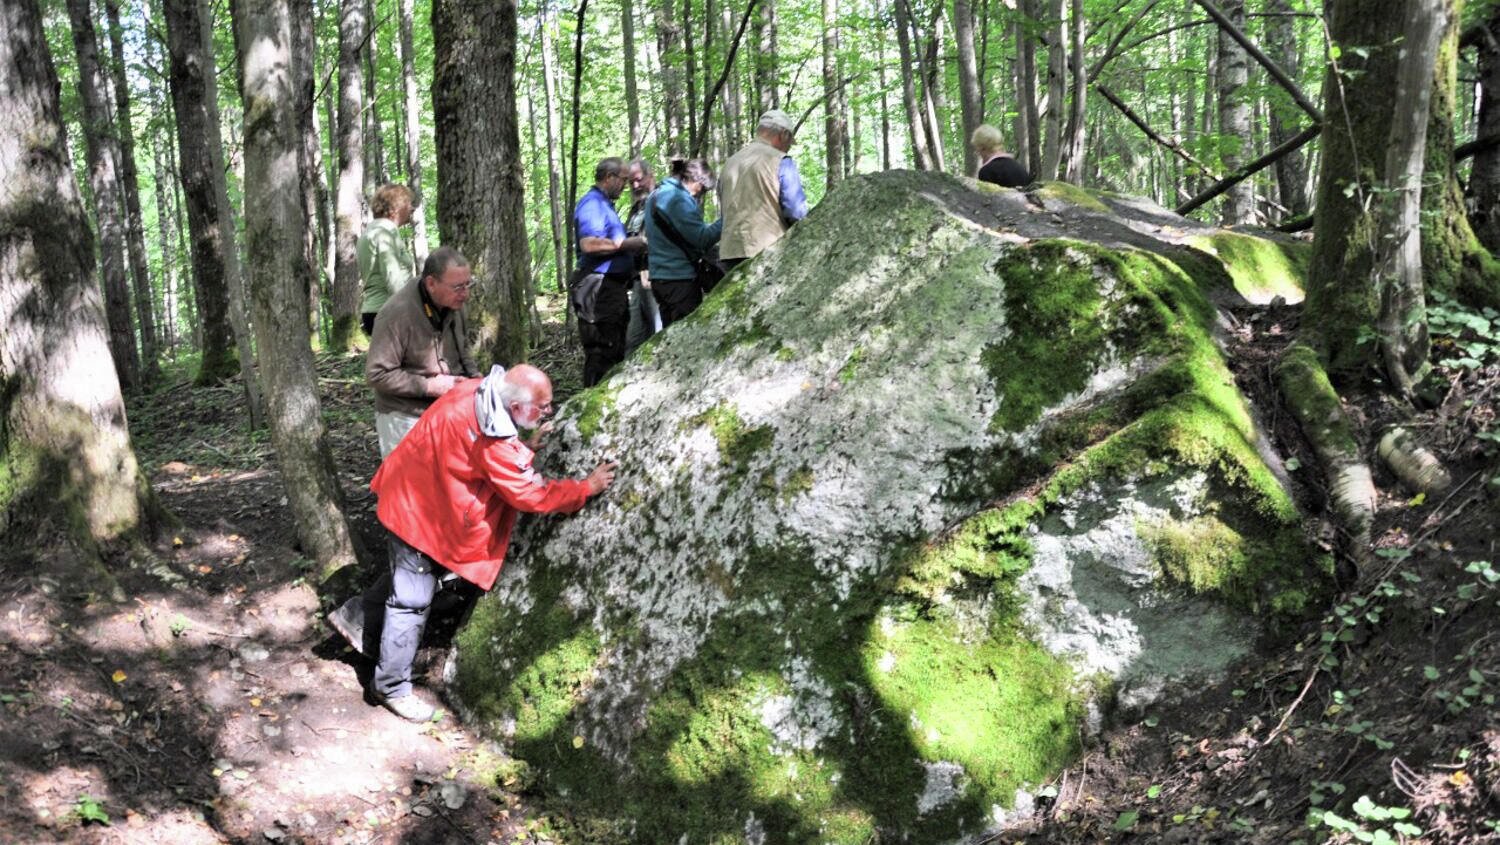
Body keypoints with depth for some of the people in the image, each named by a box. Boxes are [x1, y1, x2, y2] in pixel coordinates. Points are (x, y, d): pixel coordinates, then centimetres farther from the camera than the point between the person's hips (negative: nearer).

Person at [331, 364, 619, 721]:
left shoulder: (479, 392, -8)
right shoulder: (494, 441, -33)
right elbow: (530, 494, -27)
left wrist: (525, 447, -4)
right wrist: (587, 487, -19)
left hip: (416, 490, 9)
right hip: (418, 510, -9)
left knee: (409, 573, 26)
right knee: (412, 601, 2)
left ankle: (356, 617, 41)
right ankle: (392, 687, 14)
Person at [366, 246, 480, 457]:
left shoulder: (453, 303, 0)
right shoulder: (398, 313, -22)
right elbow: (376, 374, -20)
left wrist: (474, 376, 0)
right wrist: (429, 386, -20)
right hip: (404, 418, -6)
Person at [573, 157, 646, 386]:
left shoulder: (604, 204, 20)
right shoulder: (593, 204, -12)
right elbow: (589, 244, -27)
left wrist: (635, 242, 16)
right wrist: (629, 244, -19)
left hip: (612, 287, 11)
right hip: (600, 288, -11)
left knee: (615, 350, 15)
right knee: (601, 352, -9)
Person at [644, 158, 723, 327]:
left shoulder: (659, 194, 17)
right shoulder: (677, 198, -14)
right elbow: (701, 238, -18)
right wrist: (726, 219, -12)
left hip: (662, 277, 10)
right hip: (679, 279, -10)